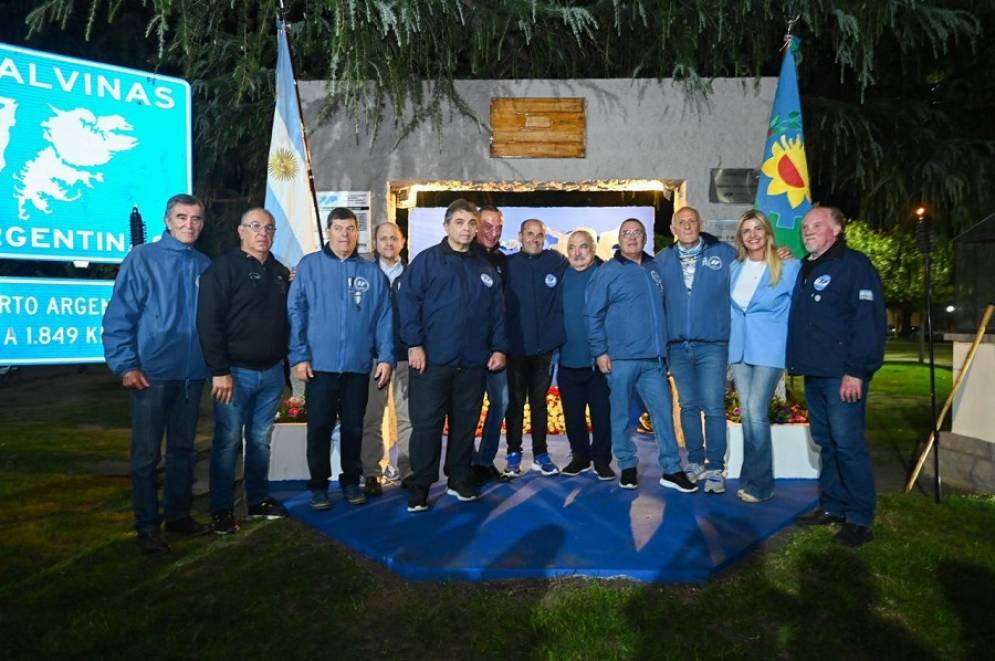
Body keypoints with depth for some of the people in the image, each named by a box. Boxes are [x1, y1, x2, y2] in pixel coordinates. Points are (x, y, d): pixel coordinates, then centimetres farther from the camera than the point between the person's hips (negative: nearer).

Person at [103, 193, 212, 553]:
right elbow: (118, 316, -8)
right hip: (152, 373, -4)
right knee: (146, 453, 3)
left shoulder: (204, 265, 8)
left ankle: (178, 514, 28)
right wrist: (126, 366, -13)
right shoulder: (142, 258, -5)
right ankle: (147, 526, 16)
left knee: (183, 448, 15)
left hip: (193, 373, 4)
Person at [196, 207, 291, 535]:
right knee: (228, 441, 2)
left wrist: (285, 359, 7)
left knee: (261, 441, 13)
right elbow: (208, 321, -13)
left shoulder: (280, 272, 12)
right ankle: (221, 509, 12)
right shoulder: (224, 267, -6)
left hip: (271, 372, 5)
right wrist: (219, 371, -17)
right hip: (236, 372, -5)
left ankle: (259, 500, 25)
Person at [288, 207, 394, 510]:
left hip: (358, 366, 2)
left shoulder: (372, 272, 6)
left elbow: (384, 318, 4)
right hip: (319, 365, -2)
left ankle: (351, 481, 27)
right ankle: (319, 485, 21)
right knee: (319, 428, 6)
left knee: (353, 428, 12)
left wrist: (386, 357, -3)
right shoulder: (309, 266, 0)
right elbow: (295, 313, -3)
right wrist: (299, 356, -9)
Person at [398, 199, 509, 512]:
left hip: (473, 362, 4)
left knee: (465, 423, 13)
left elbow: (497, 311, 13)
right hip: (432, 359, -4)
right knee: (426, 423, 1)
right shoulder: (426, 260, -1)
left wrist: (499, 347, 4)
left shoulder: (485, 268, 12)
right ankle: (420, 486, 12)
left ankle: (459, 480, 27)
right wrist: (414, 344, -14)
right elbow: (407, 301, -7)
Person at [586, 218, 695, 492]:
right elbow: (593, 314, -4)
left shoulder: (654, 267, 13)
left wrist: (663, 344, 19)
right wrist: (600, 351, -9)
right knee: (621, 414, 5)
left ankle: (672, 470, 11)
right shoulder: (607, 272, -2)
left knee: (663, 411, 3)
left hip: (654, 357, 4)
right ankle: (627, 467, 19)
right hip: (621, 357, -4)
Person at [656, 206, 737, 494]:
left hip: (712, 345, -3)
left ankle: (715, 468, 6)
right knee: (688, 406, 12)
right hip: (677, 346, 3)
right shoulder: (662, 260, 7)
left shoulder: (724, 253, 2)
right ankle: (695, 462, 24)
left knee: (713, 407, -4)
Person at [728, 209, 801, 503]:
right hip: (740, 348, 5)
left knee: (756, 411, -11)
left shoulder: (789, 267, -3)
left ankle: (758, 483, 1)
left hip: (769, 349, -5)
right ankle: (753, 478, 17)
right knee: (747, 413, 7)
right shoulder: (734, 268, 11)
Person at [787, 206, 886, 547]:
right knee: (825, 442, 13)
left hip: (843, 374, -8)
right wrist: (797, 361, 13)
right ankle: (831, 507, 23)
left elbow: (870, 321, -15)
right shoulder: (805, 269, 18)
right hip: (813, 372, 8)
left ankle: (859, 519, 3)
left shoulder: (854, 264, -7)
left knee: (847, 443, -6)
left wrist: (857, 371, -20)